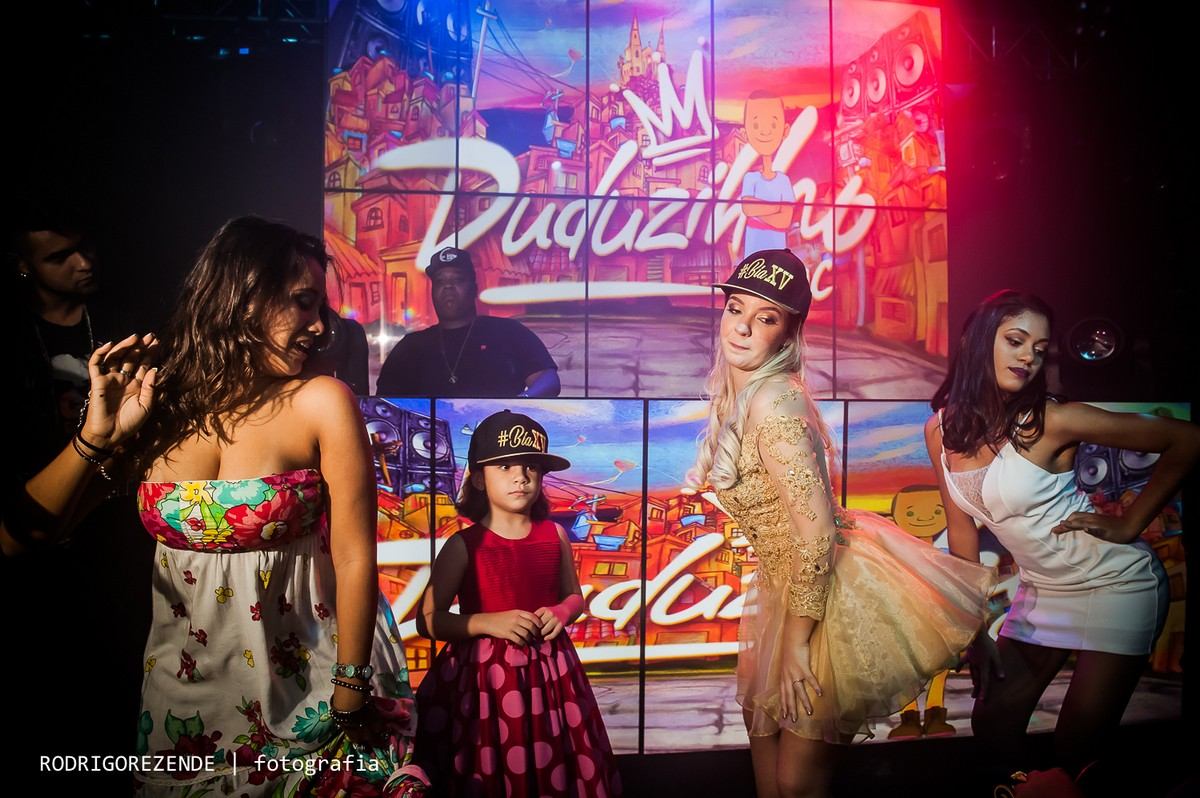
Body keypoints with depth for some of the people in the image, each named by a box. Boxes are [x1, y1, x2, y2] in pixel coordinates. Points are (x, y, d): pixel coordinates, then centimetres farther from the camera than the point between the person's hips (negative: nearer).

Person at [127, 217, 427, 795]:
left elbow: (355, 558, -16)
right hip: (183, 683, 3)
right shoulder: (159, 404, -6)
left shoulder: (321, 403, -16)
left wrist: (349, 697, -15)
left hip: (301, 691, -3)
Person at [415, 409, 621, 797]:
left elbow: (574, 597, 14)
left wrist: (561, 614, -8)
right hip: (483, 675, -3)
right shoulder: (464, 545, -10)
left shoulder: (555, 536, 0)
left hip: (549, 672, 3)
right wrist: (488, 623, -20)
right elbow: (427, 621, -8)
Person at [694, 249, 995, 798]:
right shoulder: (735, 397, 4)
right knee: (764, 725, 21)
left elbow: (816, 532, -26)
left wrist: (797, 640, -20)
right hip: (792, 584, 9)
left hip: (835, 595, -9)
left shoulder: (773, 403, -25)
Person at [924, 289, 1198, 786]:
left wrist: (1130, 524, -14)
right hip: (1043, 590, 5)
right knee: (991, 722, 10)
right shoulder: (942, 430, -6)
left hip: (1114, 583, -5)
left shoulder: (1051, 420, -21)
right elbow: (962, 527, 2)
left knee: (1076, 747, 0)